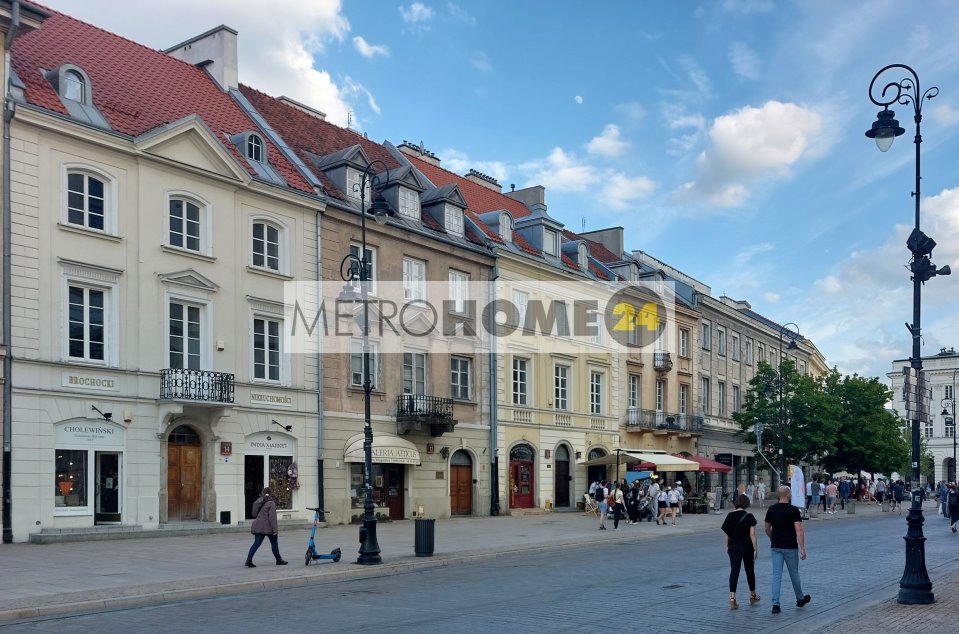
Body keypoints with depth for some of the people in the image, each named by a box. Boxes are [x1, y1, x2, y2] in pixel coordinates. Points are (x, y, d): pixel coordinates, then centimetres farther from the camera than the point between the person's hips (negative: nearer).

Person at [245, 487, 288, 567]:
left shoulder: (258, 501, 8)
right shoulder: (271, 503, -12)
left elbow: (254, 514, 15)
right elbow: (272, 517, -16)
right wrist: (275, 529, -14)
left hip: (258, 527, 5)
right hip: (268, 527, -5)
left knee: (256, 543, 3)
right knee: (274, 543, 10)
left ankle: (249, 560, -10)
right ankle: (279, 560, 20)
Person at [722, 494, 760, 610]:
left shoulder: (730, 516, -1)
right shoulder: (749, 516, -8)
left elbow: (725, 534, 0)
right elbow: (752, 534, -11)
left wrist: (726, 547, 11)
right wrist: (755, 549, -6)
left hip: (733, 548, 1)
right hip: (747, 547, -1)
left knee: (734, 571, -1)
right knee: (750, 571, 15)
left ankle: (732, 597, -15)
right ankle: (752, 596, 32)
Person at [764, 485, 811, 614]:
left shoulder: (771, 509, 1)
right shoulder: (793, 510, -12)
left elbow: (767, 529, 11)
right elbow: (799, 530, -19)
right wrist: (802, 548, -18)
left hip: (775, 547, 3)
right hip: (790, 547, -3)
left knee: (776, 575, 1)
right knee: (794, 574, 15)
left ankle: (775, 604, -8)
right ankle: (800, 599, 35)